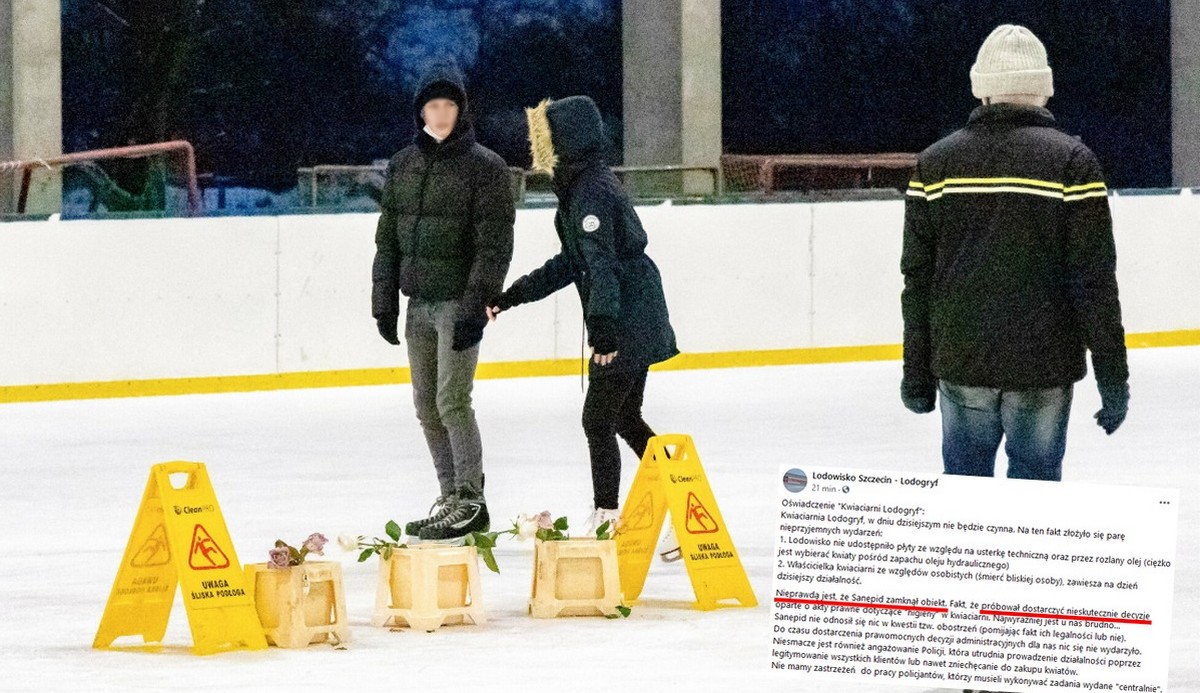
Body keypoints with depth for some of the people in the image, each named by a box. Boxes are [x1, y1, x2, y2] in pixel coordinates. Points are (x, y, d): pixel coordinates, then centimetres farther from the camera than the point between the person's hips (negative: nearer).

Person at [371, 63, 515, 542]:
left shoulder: (484, 166, -7)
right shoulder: (404, 165, 11)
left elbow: (494, 243, -12)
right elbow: (388, 237, 15)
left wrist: (477, 304, -18)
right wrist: (384, 300, 10)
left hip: (459, 302, -6)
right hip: (418, 304, 6)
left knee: (452, 402, -10)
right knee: (427, 407, 9)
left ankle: (471, 502, -1)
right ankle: (451, 499, 18)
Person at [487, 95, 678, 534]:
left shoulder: (591, 192, -17)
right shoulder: (581, 187, 16)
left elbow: (602, 264, -24)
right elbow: (572, 263, 22)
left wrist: (602, 326, -27)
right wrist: (513, 296, 21)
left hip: (627, 327, -10)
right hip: (637, 325, 10)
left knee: (598, 420, -4)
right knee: (625, 420, 16)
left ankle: (606, 512, 1)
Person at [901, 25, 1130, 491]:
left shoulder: (935, 163, 2)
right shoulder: (1071, 162, -7)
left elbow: (917, 279, 4)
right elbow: (1094, 282, -9)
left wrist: (917, 373, 12)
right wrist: (1112, 376, -3)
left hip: (960, 366, 2)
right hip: (1043, 367, -2)